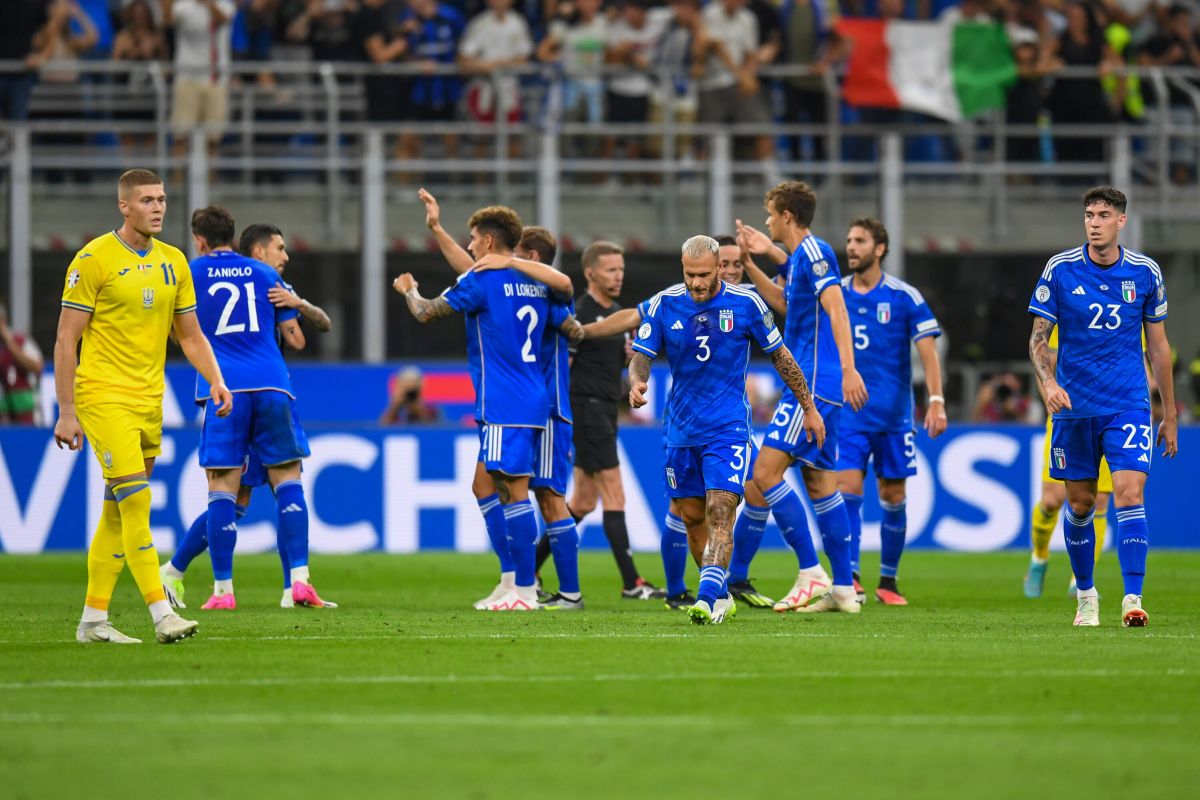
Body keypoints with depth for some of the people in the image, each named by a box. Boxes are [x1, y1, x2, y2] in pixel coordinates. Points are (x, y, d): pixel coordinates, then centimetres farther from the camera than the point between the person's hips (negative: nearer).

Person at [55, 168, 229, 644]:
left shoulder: (173, 262, 11)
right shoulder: (95, 259, -8)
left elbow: (190, 335, 18)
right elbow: (65, 342, -7)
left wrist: (216, 381, 0)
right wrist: (66, 413, -11)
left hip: (149, 401, 6)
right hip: (104, 396, -6)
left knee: (117, 512, 9)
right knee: (136, 502, -15)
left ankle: (93, 620, 14)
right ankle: (162, 614, -19)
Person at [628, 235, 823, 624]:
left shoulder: (746, 303, -5)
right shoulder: (665, 304, -1)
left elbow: (780, 356, 6)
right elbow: (641, 355, 1)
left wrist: (809, 408, 10)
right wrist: (637, 383, -24)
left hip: (728, 429, -3)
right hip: (681, 429, 3)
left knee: (719, 513, -17)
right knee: (692, 516, 8)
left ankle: (708, 599, -26)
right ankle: (721, 596, 24)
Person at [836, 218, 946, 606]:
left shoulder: (904, 296, -4)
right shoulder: (834, 294, 4)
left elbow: (928, 350, -6)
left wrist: (936, 400, -14)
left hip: (894, 413, -1)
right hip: (848, 413, 1)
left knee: (893, 497, 5)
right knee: (848, 489, -11)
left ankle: (888, 581, 16)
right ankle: (850, 577, -13)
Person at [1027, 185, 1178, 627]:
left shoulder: (1146, 272, 1)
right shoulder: (1059, 269, -2)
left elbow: (1158, 345, 9)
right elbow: (1038, 337, 0)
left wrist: (1170, 413, 10)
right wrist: (1048, 381, -20)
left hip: (1129, 405, -1)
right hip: (1075, 407, 1)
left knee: (1130, 493, -15)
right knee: (1080, 504, 7)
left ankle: (1133, 599, -17)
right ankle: (1085, 595, 24)